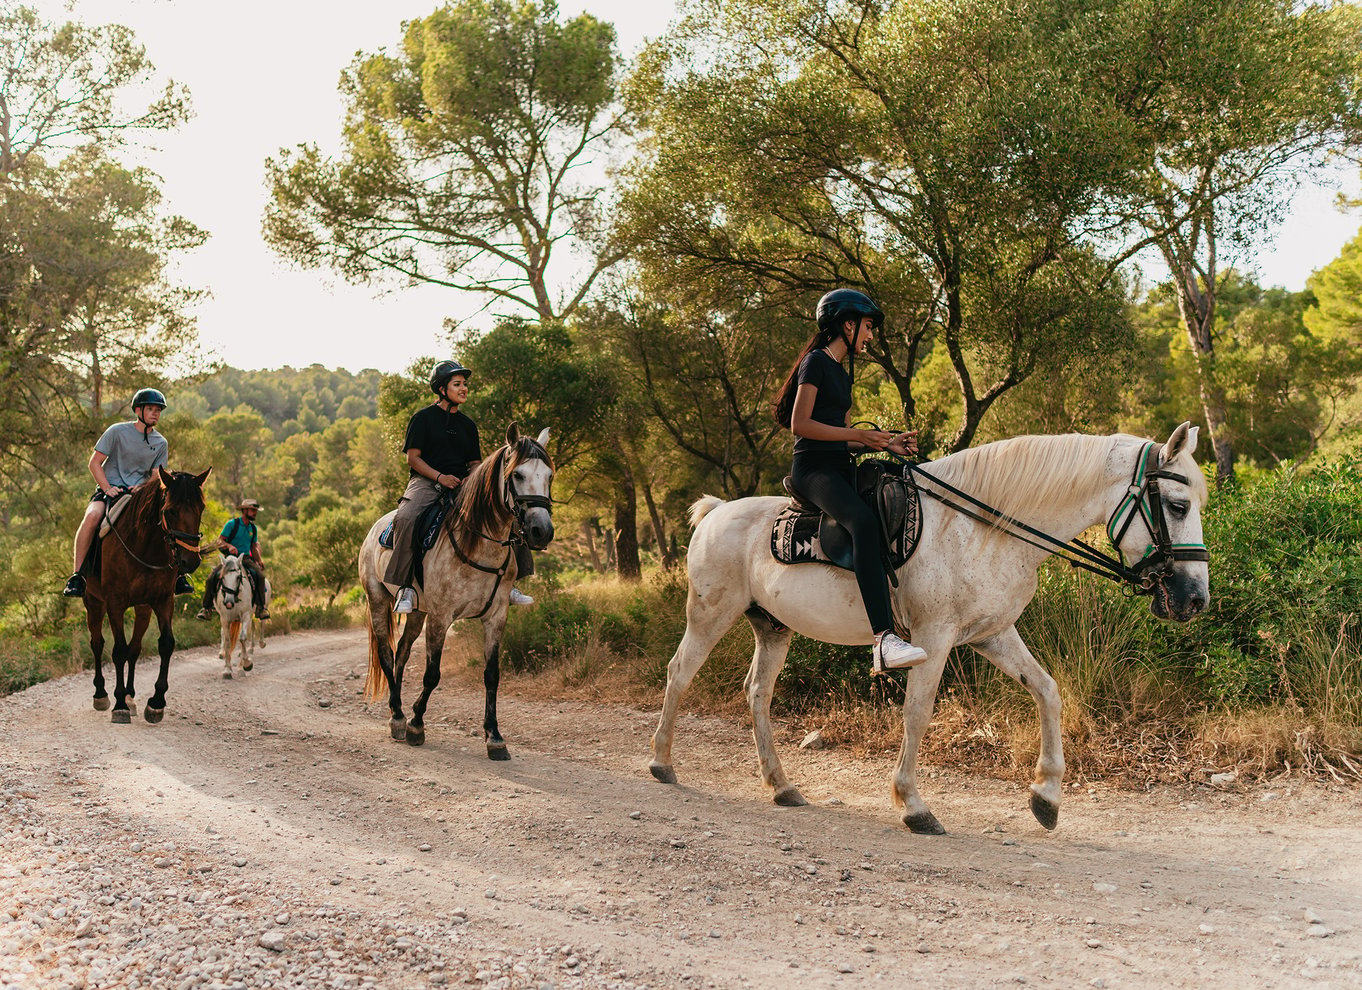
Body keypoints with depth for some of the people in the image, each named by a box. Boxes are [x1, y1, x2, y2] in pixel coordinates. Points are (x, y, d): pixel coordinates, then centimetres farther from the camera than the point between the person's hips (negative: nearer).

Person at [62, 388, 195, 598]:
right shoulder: (118, 431, -3)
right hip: (109, 489, -3)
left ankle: (176, 575, -5)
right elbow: (94, 463, -2)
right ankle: (76, 575, -28)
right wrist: (108, 489, -15)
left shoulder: (161, 443, 7)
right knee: (93, 516, -34)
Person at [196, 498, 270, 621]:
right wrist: (229, 546, -24)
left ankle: (261, 607, -20)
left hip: (246, 558, 3)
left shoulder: (253, 528, 13)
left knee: (260, 575, -25)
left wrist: (259, 560, 7)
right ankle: (207, 608, -6)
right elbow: (219, 542, -5)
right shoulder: (232, 524, -2)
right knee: (212, 577, -22)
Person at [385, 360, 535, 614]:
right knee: (406, 519, -35)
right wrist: (440, 477, -17)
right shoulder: (423, 418, 2)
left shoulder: (468, 425, 18)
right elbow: (413, 457, -3)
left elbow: (474, 462, 19)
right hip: (425, 482, -5)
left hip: (462, 486, 5)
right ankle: (405, 586, -29)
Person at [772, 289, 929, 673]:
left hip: (840, 468, 10)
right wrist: (860, 435, -14)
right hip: (813, 468, -10)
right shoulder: (816, 363, -4)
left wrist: (887, 443, 10)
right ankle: (884, 639, -44)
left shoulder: (841, 374, 24)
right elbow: (800, 424, -14)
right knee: (864, 521, -35)